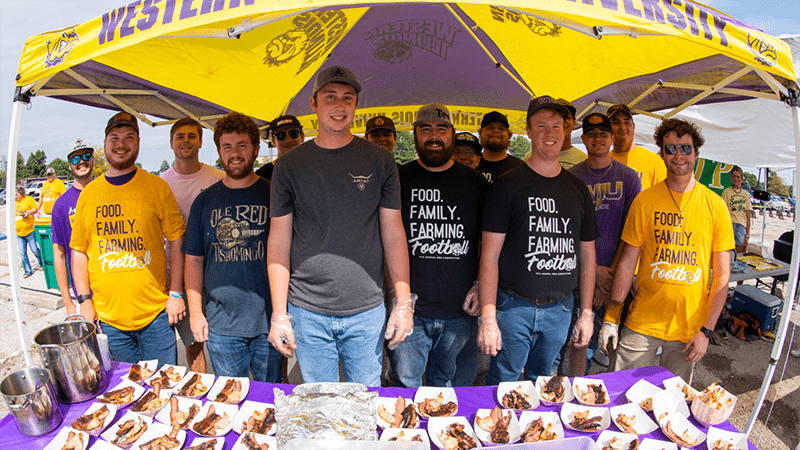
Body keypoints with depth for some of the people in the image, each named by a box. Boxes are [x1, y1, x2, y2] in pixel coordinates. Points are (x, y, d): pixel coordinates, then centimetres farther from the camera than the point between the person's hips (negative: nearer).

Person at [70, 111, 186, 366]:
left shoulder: (157, 187, -2)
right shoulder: (88, 194, 6)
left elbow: (177, 241, -1)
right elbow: (79, 251, 12)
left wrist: (176, 293, -5)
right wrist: (84, 300, 5)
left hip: (155, 315, -2)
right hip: (107, 316, 2)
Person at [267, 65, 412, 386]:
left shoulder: (379, 161, 2)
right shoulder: (290, 165, 2)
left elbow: (394, 234, 3)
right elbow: (279, 242, 2)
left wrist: (404, 303, -2)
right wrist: (279, 314, -2)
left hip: (367, 311, 0)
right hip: (307, 312, 0)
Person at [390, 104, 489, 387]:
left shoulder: (475, 183, 6)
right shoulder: (398, 180, 1)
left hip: (459, 311, 2)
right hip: (408, 311, -1)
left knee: (444, 385, 17)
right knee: (406, 389, 5)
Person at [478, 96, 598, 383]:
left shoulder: (578, 189, 9)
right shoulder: (509, 185, -6)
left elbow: (587, 253, 14)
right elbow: (489, 254, -9)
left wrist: (586, 312, 10)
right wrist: (488, 317, -14)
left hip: (560, 308, 4)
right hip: (513, 306, -4)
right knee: (503, 384, 4)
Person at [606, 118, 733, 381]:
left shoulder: (715, 205, -1)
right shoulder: (645, 201, -2)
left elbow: (722, 276, 0)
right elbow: (627, 263, -1)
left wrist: (707, 330, -5)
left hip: (690, 327, 1)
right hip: (641, 324, 0)